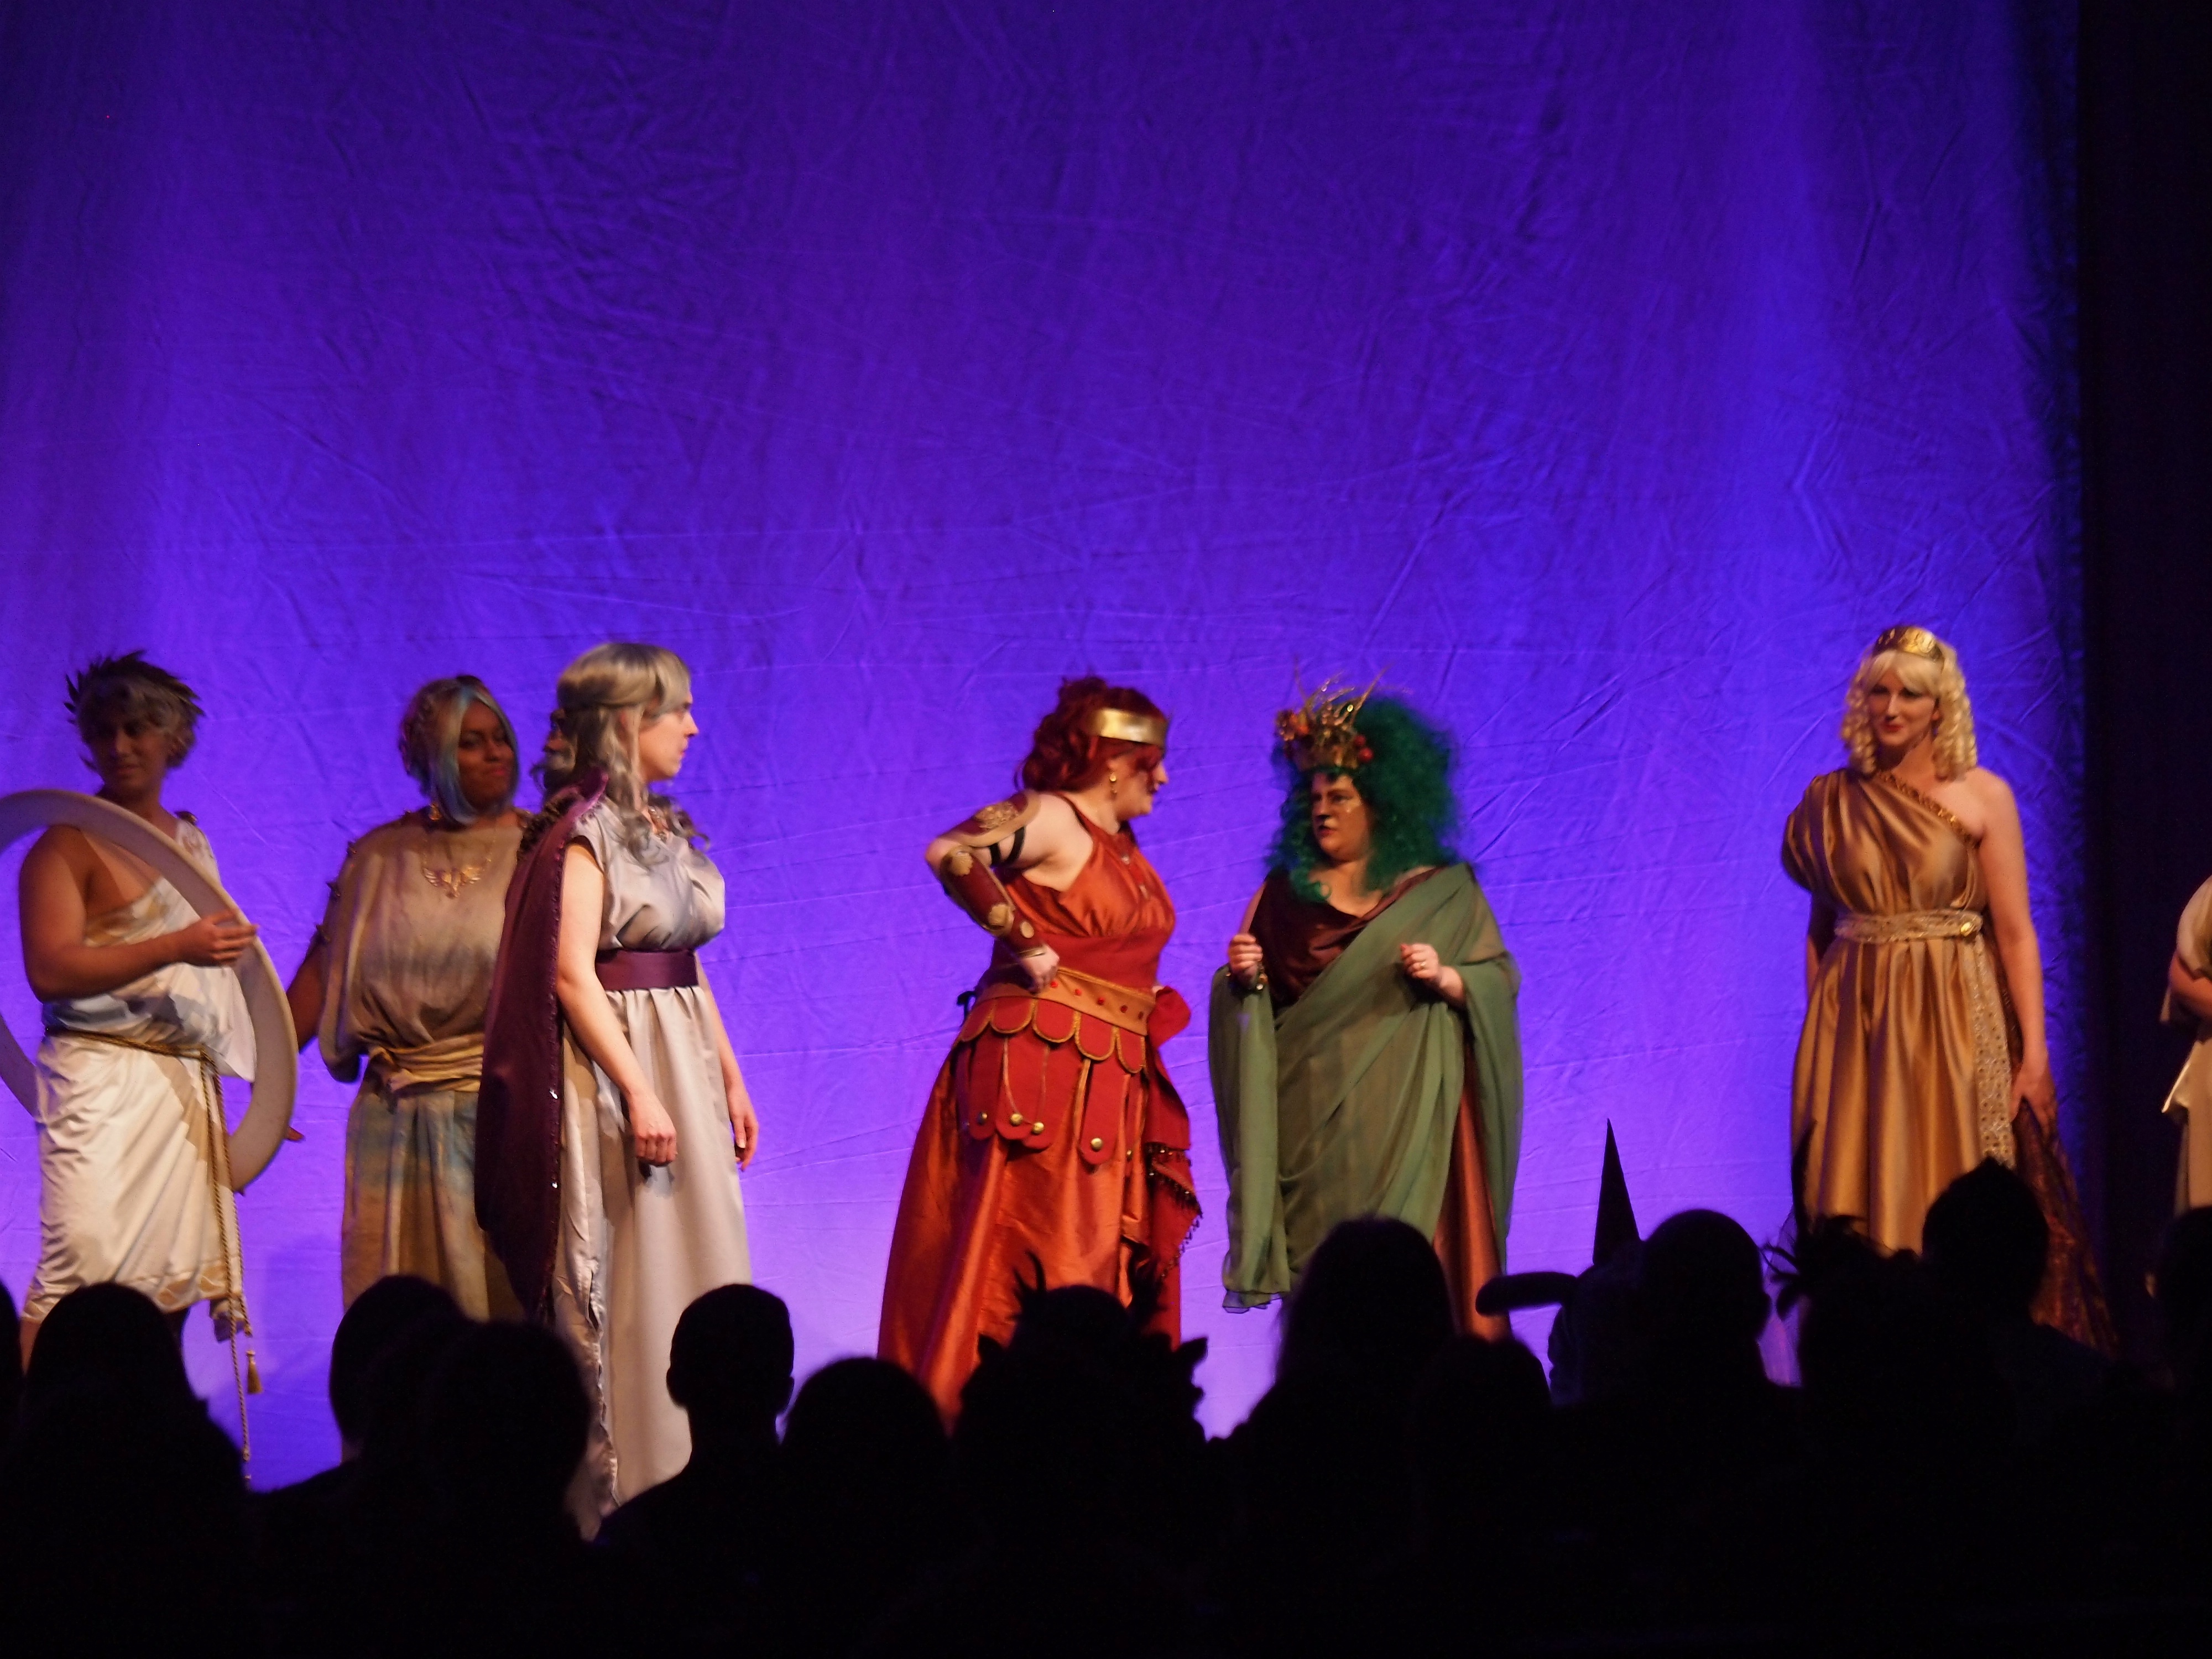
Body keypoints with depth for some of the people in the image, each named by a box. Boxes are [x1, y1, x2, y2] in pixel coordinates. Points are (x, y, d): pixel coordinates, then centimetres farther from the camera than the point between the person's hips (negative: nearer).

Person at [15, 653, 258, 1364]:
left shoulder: (193, 845, 20)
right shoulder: (67, 845, -1)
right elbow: (50, 971, -14)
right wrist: (175, 948, -22)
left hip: (188, 1085, 7)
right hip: (102, 1081, -7)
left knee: (173, 1286, 1)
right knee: (81, 1269, -18)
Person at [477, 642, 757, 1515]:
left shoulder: (666, 828, 14)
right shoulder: (584, 833, -11)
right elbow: (573, 975, -18)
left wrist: (729, 1079, 17)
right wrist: (638, 1092, -22)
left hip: (683, 1063, 8)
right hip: (612, 1062, -8)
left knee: (694, 1268, 7)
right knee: (621, 1283, -5)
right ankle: (612, 1488, 0)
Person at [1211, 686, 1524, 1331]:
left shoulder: (1443, 891, 7)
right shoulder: (1286, 889, 13)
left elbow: (1500, 984, 3)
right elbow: (1253, 1009, 13)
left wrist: (1446, 979, -15)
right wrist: (1245, 978, -8)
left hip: (1407, 1120, -2)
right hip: (1311, 1120, 2)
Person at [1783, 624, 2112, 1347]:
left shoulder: (1982, 796, 0)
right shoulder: (1831, 801, 8)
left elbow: (2016, 933, -3)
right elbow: (1820, 928, 12)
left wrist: (2034, 1051, -10)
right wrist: (1817, 1039, 6)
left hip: (1956, 1029, -2)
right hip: (1857, 1032, 2)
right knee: (1860, 1219, 1)